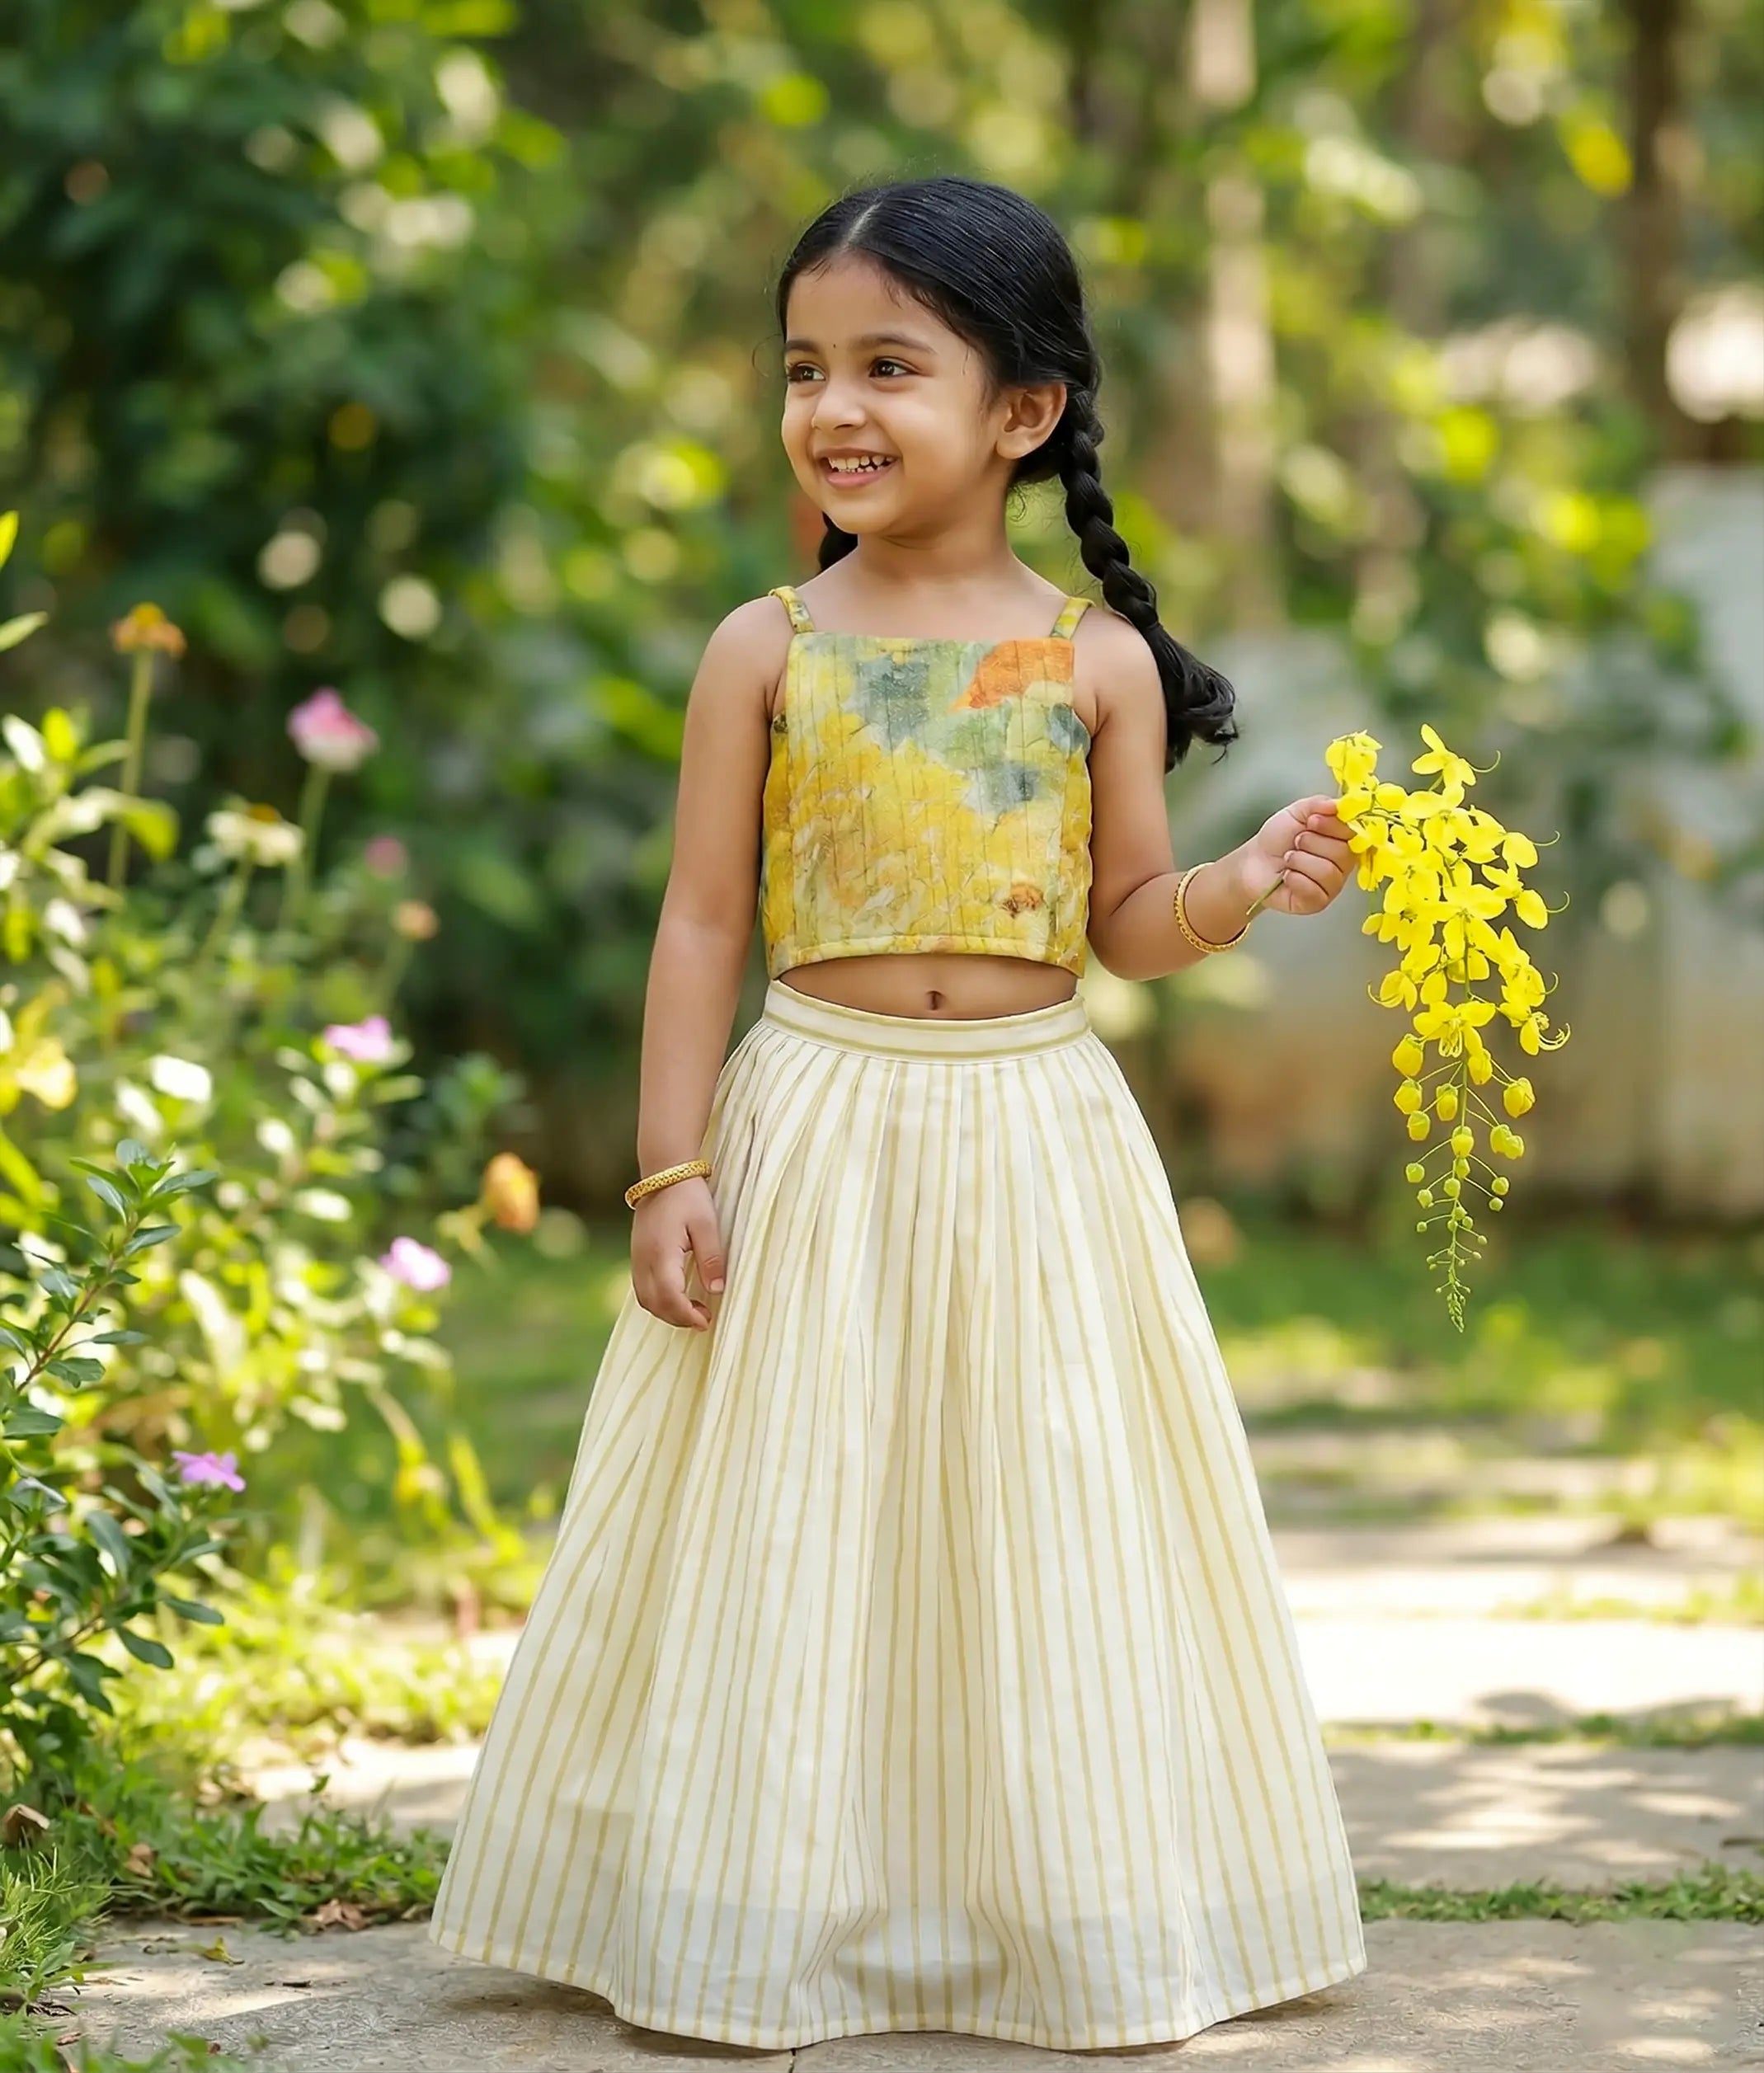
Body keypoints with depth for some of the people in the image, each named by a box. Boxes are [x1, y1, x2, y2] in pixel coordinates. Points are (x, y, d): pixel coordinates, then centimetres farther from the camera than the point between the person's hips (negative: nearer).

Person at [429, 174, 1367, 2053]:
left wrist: (1251, 882, -12)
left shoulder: (1099, 662, 2)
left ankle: (1089, 1927, 18)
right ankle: (766, 1921, 13)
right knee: (793, 1532, 2)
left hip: (1036, 1133, 1)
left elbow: (1127, 923, 8)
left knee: (1048, 1513, 6)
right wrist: (671, 1171, -6)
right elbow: (703, 924, 0)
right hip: (815, 1126, -1)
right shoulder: (767, 652, 0)